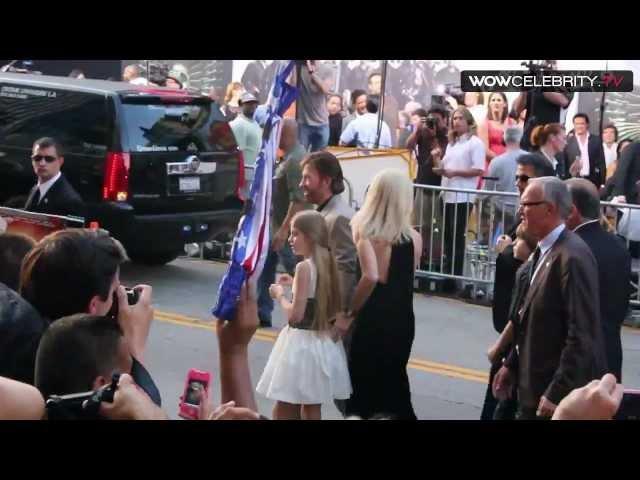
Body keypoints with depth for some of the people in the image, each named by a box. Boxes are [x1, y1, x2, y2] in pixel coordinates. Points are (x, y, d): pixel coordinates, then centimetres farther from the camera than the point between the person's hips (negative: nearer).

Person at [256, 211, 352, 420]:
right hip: (324, 342, 8)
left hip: (302, 342, -8)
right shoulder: (328, 264, 5)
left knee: (285, 408, 1)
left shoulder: (304, 267, -17)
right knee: (312, 408, 14)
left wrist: (280, 295, -3)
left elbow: (295, 315, -21)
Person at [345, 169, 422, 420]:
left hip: (371, 320, -4)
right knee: (393, 379, 22)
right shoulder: (414, 238, -5)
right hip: (402, 320, 4)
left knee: (364, 383, 13)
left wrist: (350, 311, -16)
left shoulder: (363, 230, -17)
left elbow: (370, 276, -30)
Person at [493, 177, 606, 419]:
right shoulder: (544, 250, 9)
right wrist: (512, 364, 15)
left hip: (562, 390, -9)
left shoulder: (573, 256, -21)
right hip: (536, 384, 9)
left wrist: (557, 393, -22)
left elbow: (582, 334, -24)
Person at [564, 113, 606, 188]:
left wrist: (602, 183, 0)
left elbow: (601, 163, 5)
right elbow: (565, 164, 5)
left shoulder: (596, 140, 5)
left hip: (593, 180, 0)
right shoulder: (568, 142, 4)